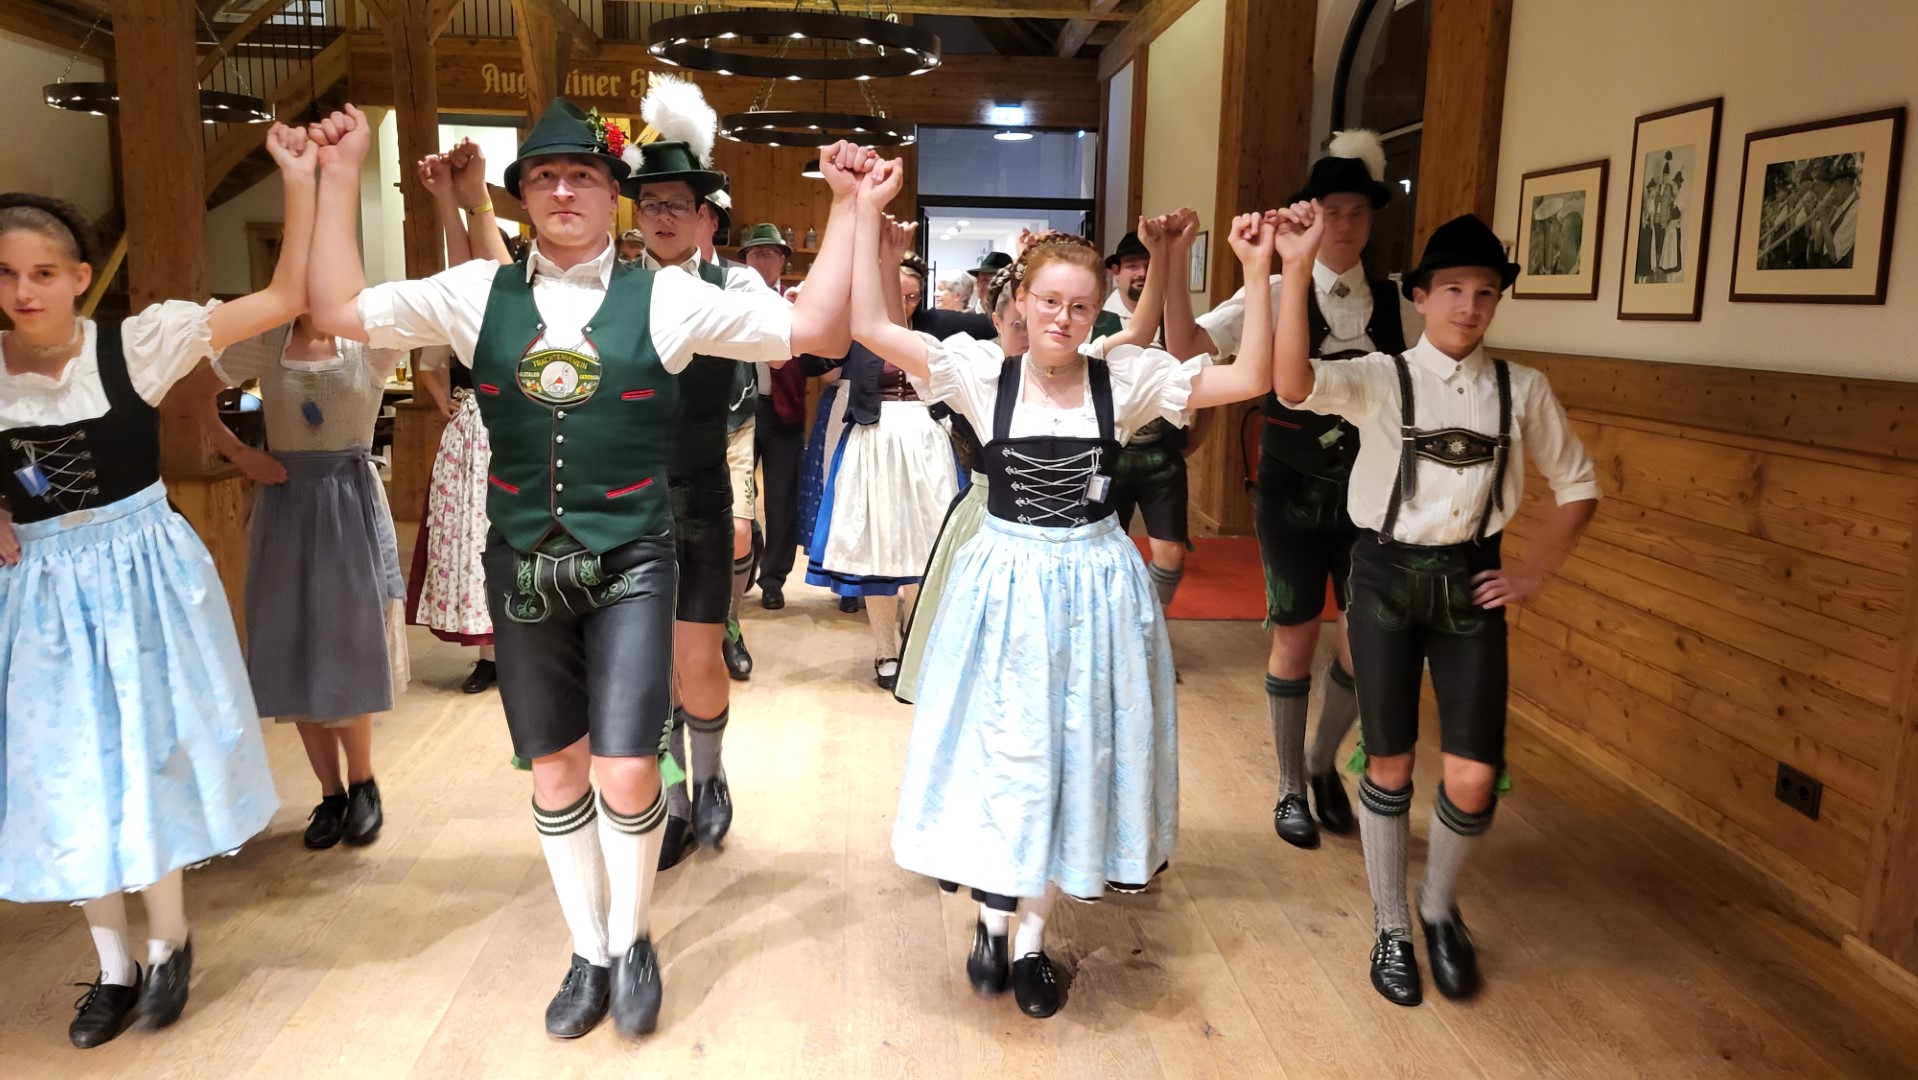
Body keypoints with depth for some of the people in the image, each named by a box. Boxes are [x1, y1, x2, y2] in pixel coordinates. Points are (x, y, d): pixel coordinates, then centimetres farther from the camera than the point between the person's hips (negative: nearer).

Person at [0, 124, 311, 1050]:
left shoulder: (137, 343, -12)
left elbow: (284, 299, -17)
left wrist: (300, 183, -23)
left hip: (138, 570, -3)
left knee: (144, 762, 8)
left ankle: (169, 942, 31)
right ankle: (114, 964, 30)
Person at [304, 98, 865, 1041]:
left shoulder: (665, 297, -4)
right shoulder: (477, 293, 3)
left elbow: (816, 329, -6)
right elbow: (337, 310, 7)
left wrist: (847, 209, -10)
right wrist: (342, 175, 6)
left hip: (630, 566, -3)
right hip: (523, 566, 3)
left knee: (626, 772, -6)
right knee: (554, 767, 12)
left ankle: (630, 941, 24)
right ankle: (587, 952, 34)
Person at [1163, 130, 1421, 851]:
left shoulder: (1392, 305, 4)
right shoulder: (1277, 294, -6)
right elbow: (1188, 346, -18)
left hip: (1368, 492, 3)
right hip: (1293, 490, -3)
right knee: (1296, 637, 7)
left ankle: (1324, 760, 32)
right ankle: (1291, 787, 26)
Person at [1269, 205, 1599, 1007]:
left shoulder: (1522, 390, 2)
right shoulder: (1380, 378, -6)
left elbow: (1578, 487, 13)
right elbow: (1293, 386, -28)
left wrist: (1533, 573, 4)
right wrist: (1296, 268, -35)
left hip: (1469, 583, 2)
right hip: (1386, 576, -2)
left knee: (1474, 778, -2)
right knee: (1390, 764, 8)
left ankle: (1440, 909, 29)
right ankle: (1391, 930, 29)